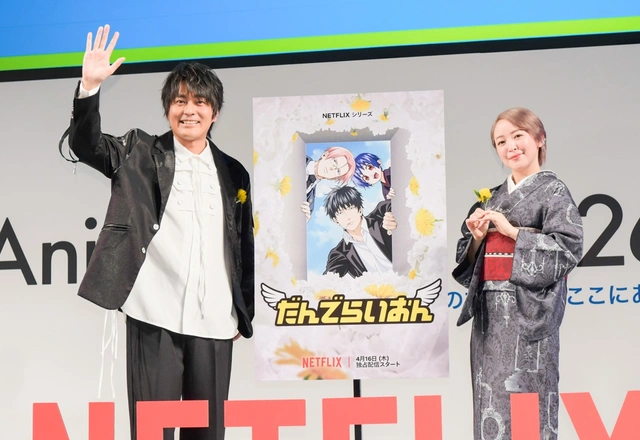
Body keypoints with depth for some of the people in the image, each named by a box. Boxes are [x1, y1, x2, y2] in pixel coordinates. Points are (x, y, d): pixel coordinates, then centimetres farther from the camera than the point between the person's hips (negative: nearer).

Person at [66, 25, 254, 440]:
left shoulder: (233, 173, 14)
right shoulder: (141, 153, 8)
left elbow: (244, 249, 17)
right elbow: (86, 144, -7)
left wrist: (244, 315, 13)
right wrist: (90, 87, -22)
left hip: (215, 324, 3)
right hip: (155, 317, -2)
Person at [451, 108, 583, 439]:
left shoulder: (553, 191, -1)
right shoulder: (493, 198, 17)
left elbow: (569, 248, -14)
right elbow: (470, 259, 19)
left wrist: (510, 230, -13)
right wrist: (477, 238, -3)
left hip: (528, 310, -6)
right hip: (490, 310, 6)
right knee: (491, 399, 4)